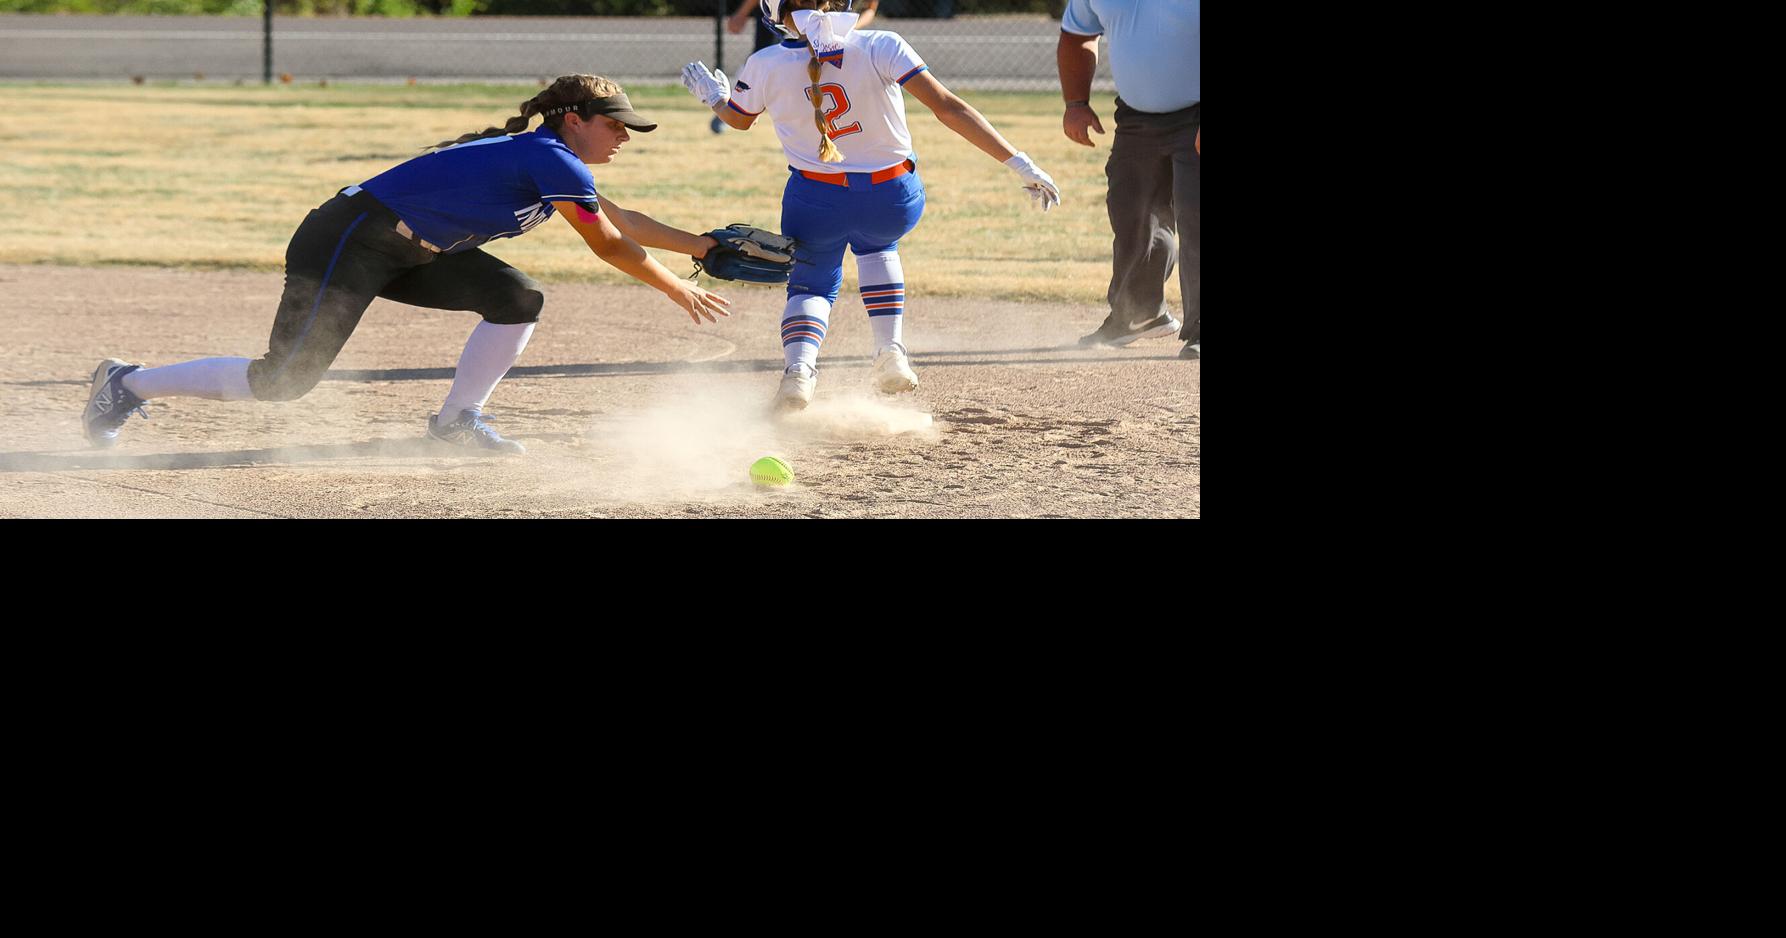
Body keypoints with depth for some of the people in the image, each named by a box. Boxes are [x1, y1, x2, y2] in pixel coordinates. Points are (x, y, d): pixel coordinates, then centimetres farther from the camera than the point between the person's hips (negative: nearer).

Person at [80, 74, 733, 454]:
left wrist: (703, 245, 26)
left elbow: (618, 220, 25)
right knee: (285, 380, -13)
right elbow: (609, 247, -9)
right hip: (351, 239, -10)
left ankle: (457, 420, 8)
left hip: (407, 253, 10)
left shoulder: (556, 165, 13)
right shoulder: (554, 161, -16)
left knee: (518, 298, -1)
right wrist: (675, 289, 4)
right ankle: (129, 384, 0)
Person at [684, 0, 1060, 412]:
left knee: (812, 284, 23)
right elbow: (948, 107, -18)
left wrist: (714, 95, 36)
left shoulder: (764, 68, -10)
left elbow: (739, 118, 12)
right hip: (894, 201, 1)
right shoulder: (879, 47, -15)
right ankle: (891, 352, 18)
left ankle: (798, 365, -9)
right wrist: (1018, 163, -17)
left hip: (816, 203, -1)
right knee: (876, 245, 34)